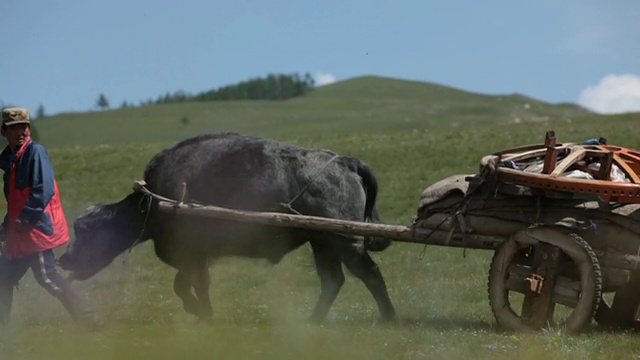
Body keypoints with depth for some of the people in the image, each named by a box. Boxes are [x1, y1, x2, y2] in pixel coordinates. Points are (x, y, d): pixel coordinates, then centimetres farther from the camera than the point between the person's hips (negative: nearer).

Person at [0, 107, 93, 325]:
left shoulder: (35, 152, -10)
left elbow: (44, 191, -19)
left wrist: (24, 219, -19)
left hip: (38, 228, -9)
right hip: (19, 233, 9)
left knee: (46, 276, -14)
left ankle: (83, 316, -11)